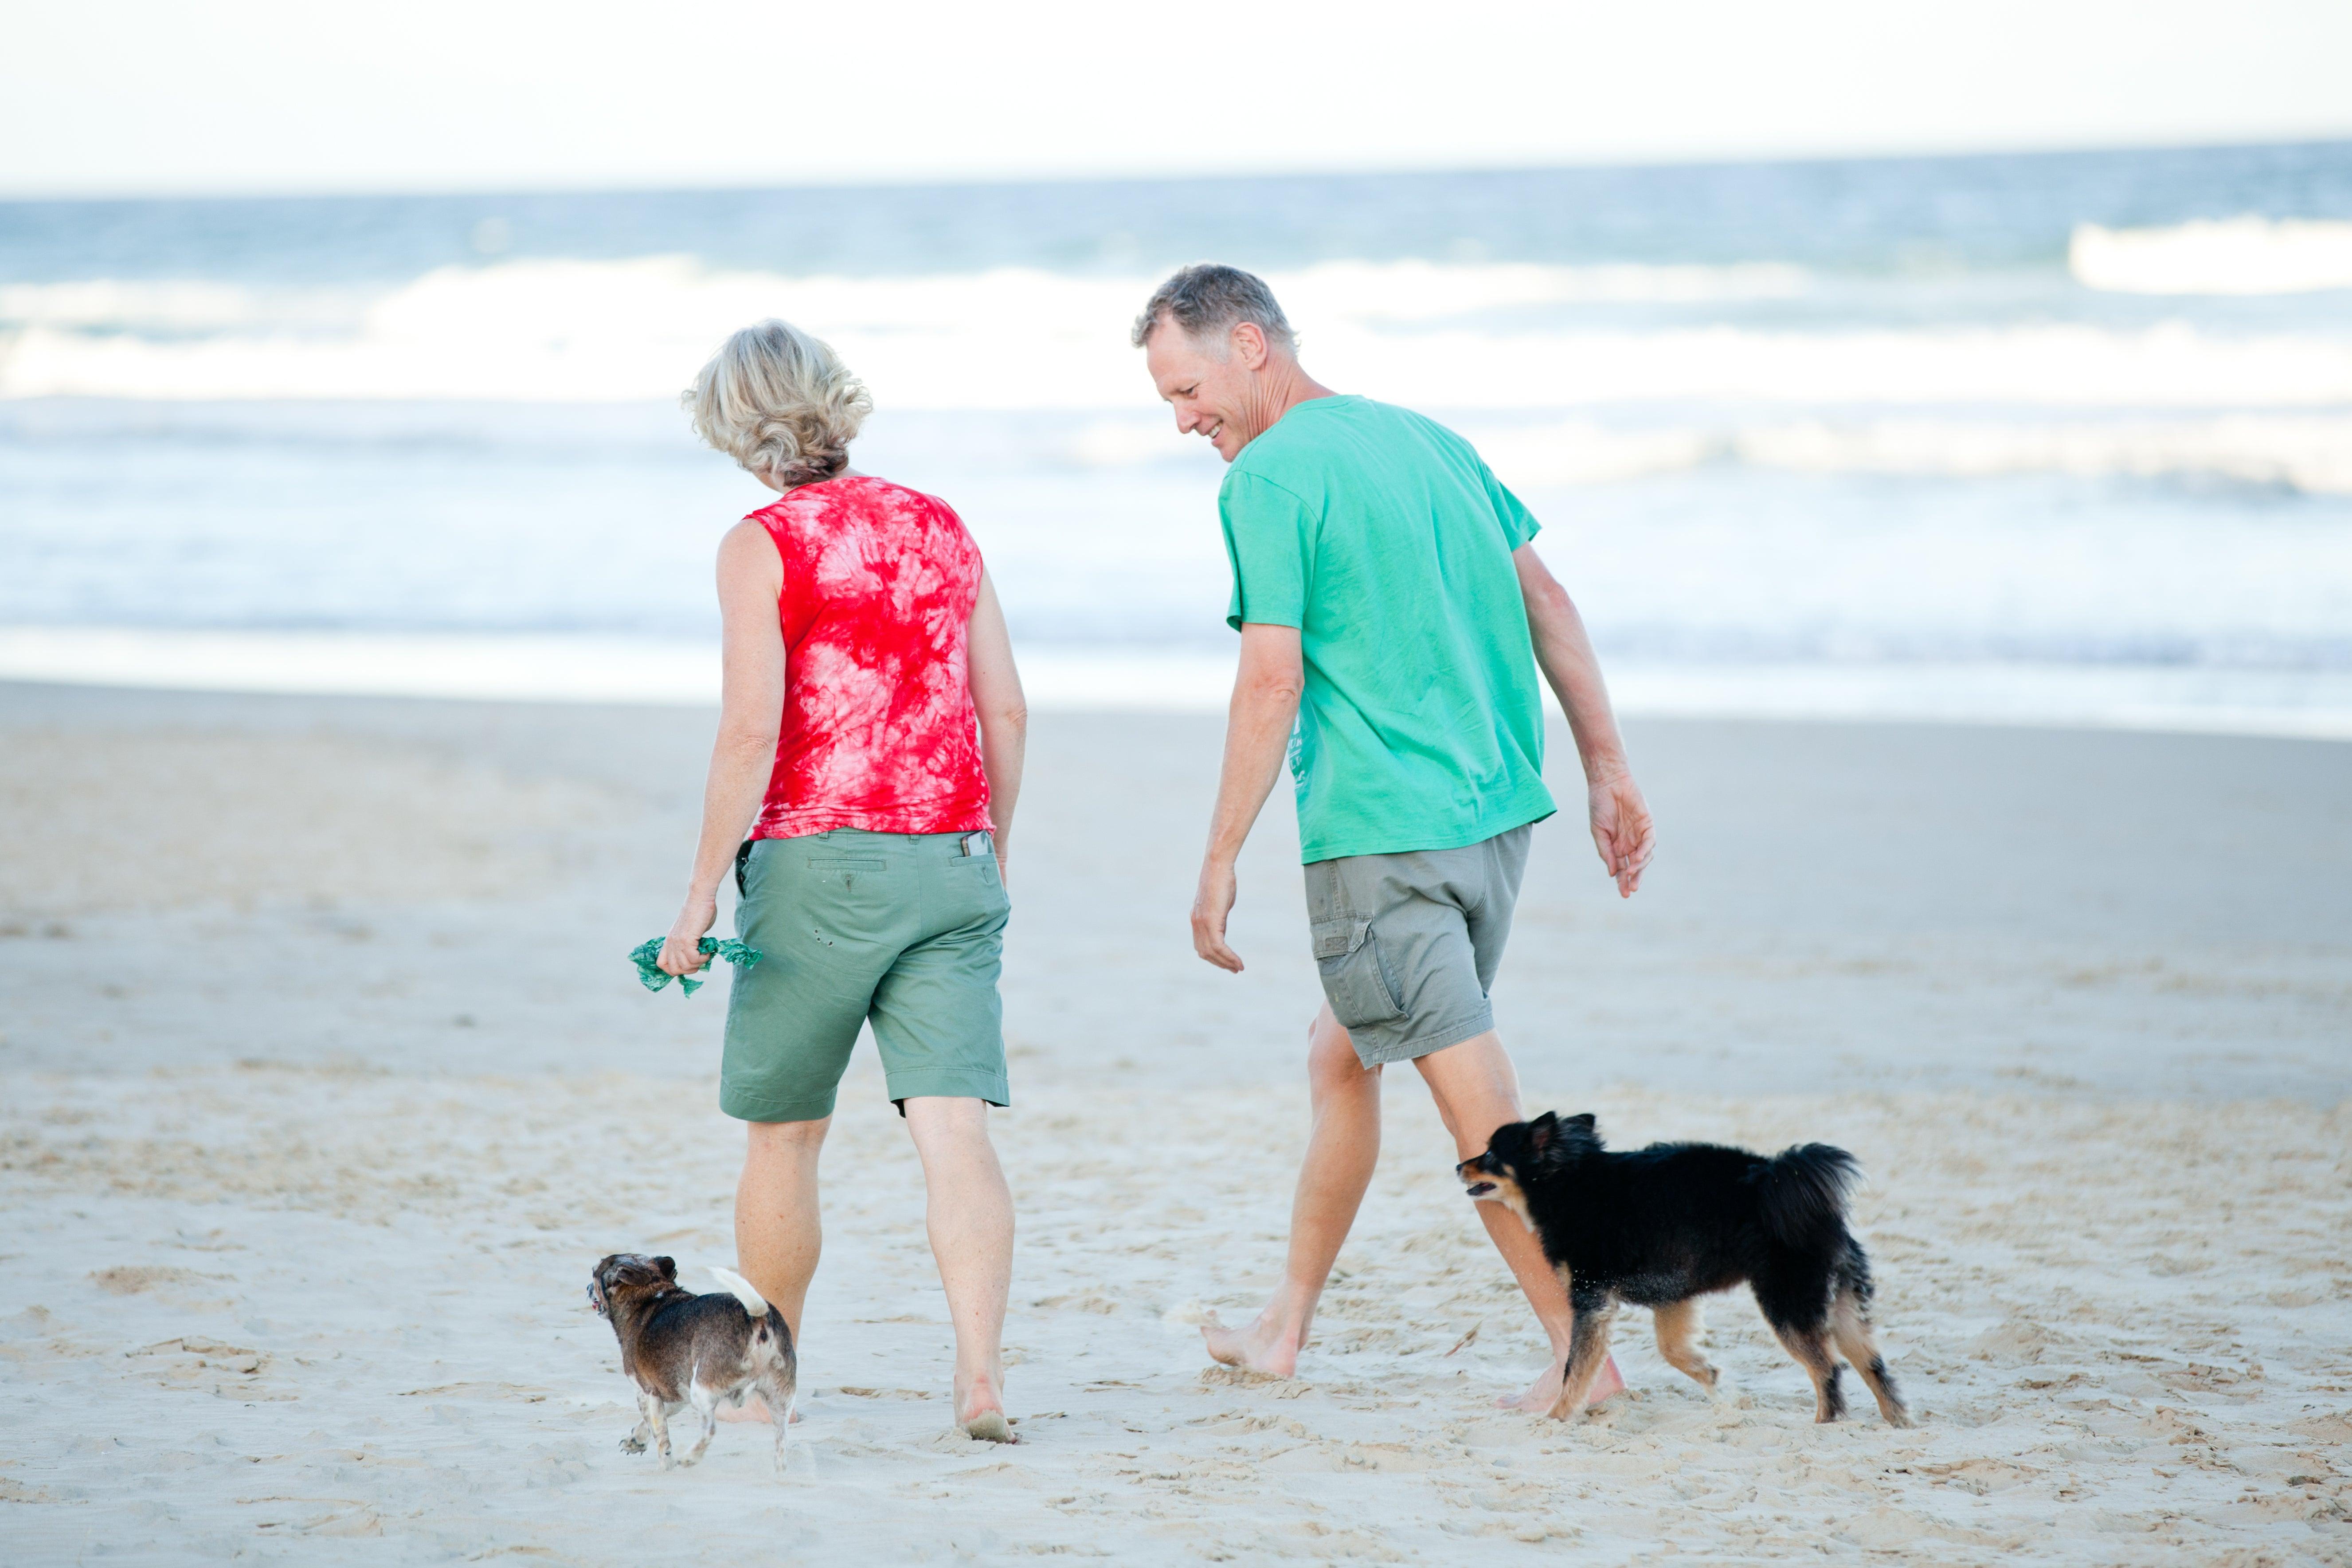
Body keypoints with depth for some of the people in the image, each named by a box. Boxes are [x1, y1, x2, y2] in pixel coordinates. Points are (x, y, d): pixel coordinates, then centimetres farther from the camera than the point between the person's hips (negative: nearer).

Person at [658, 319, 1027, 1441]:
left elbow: (752, 731, -13)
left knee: (782, 1131, 12)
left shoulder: (762, 546, -6)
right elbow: (1006, 710, 11)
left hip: (820, 860, -4)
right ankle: (981, 1370, -19)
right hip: (951, 861, 4)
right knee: (953, 1127, -4)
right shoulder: (940, 526, 11)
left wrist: (703, 889, -9)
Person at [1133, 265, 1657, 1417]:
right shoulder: (1428, 438, 15)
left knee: (1477, 1104, -4)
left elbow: (1272, 682, -15)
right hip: (1498, 808, 9)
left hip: (1382, 834, -9)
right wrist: (1608, 772, 18)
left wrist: (1219, 865, -10)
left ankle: (1582, 1355, -4)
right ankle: (1286, 1324, 29)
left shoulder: (1269, 478, -10)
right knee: (1341, 1055, 20)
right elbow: (1548, 605, 15)